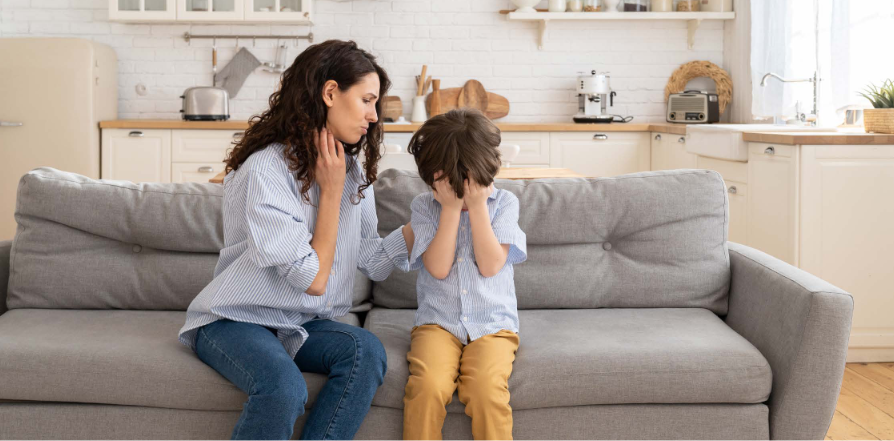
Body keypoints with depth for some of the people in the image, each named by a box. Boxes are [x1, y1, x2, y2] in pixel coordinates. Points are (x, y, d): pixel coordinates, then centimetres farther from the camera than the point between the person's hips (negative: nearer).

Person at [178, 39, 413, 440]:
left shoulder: (352, 172, 8)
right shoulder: (265, 169, -17)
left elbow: (373, 262, 1)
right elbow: (313, 280, -16)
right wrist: (331, 190, -11)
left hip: (304, 325, 6)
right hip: (234, 321, -6)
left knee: (366, 351, -26)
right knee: (284, 387, -36)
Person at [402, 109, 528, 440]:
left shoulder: (503, 203, 5)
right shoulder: (424, 206, 5)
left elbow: (490, 265, -7)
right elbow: (438, 267, -8)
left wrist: (477, 205, -7)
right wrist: (451, 207, -8)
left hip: (493, 325, 0)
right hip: (437, 322, 0)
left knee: (487, 388, -29)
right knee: (428, 386, -29)